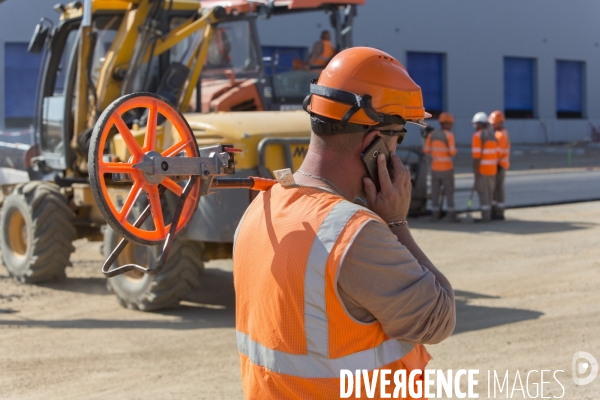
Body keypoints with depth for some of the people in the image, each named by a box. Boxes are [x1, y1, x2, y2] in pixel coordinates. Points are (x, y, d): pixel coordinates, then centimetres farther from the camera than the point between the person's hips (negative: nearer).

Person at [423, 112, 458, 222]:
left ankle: (435, 214, 9)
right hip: (447, 168, -4)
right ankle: (451, 215, -1)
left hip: (435, 168, 4)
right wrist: (454, 150, 6)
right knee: (449, 191, 1)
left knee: (435, 191, 9)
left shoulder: (431, 135, 3)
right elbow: (452, 152, -17)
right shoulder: (449, 135, -11)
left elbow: (426, 150, 4)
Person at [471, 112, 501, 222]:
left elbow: (477, 154, -19)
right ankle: (488, 215, 17)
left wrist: (475, 168, -17)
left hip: (482, 168, -8)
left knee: (482, 191, -4)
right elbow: (497, 152, 11)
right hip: (492, 168, 8)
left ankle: (485, 216, -5)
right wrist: (495, 166, 17)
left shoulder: (478, 135, -12)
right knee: (489, 191, 13)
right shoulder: (492, 135, 12)